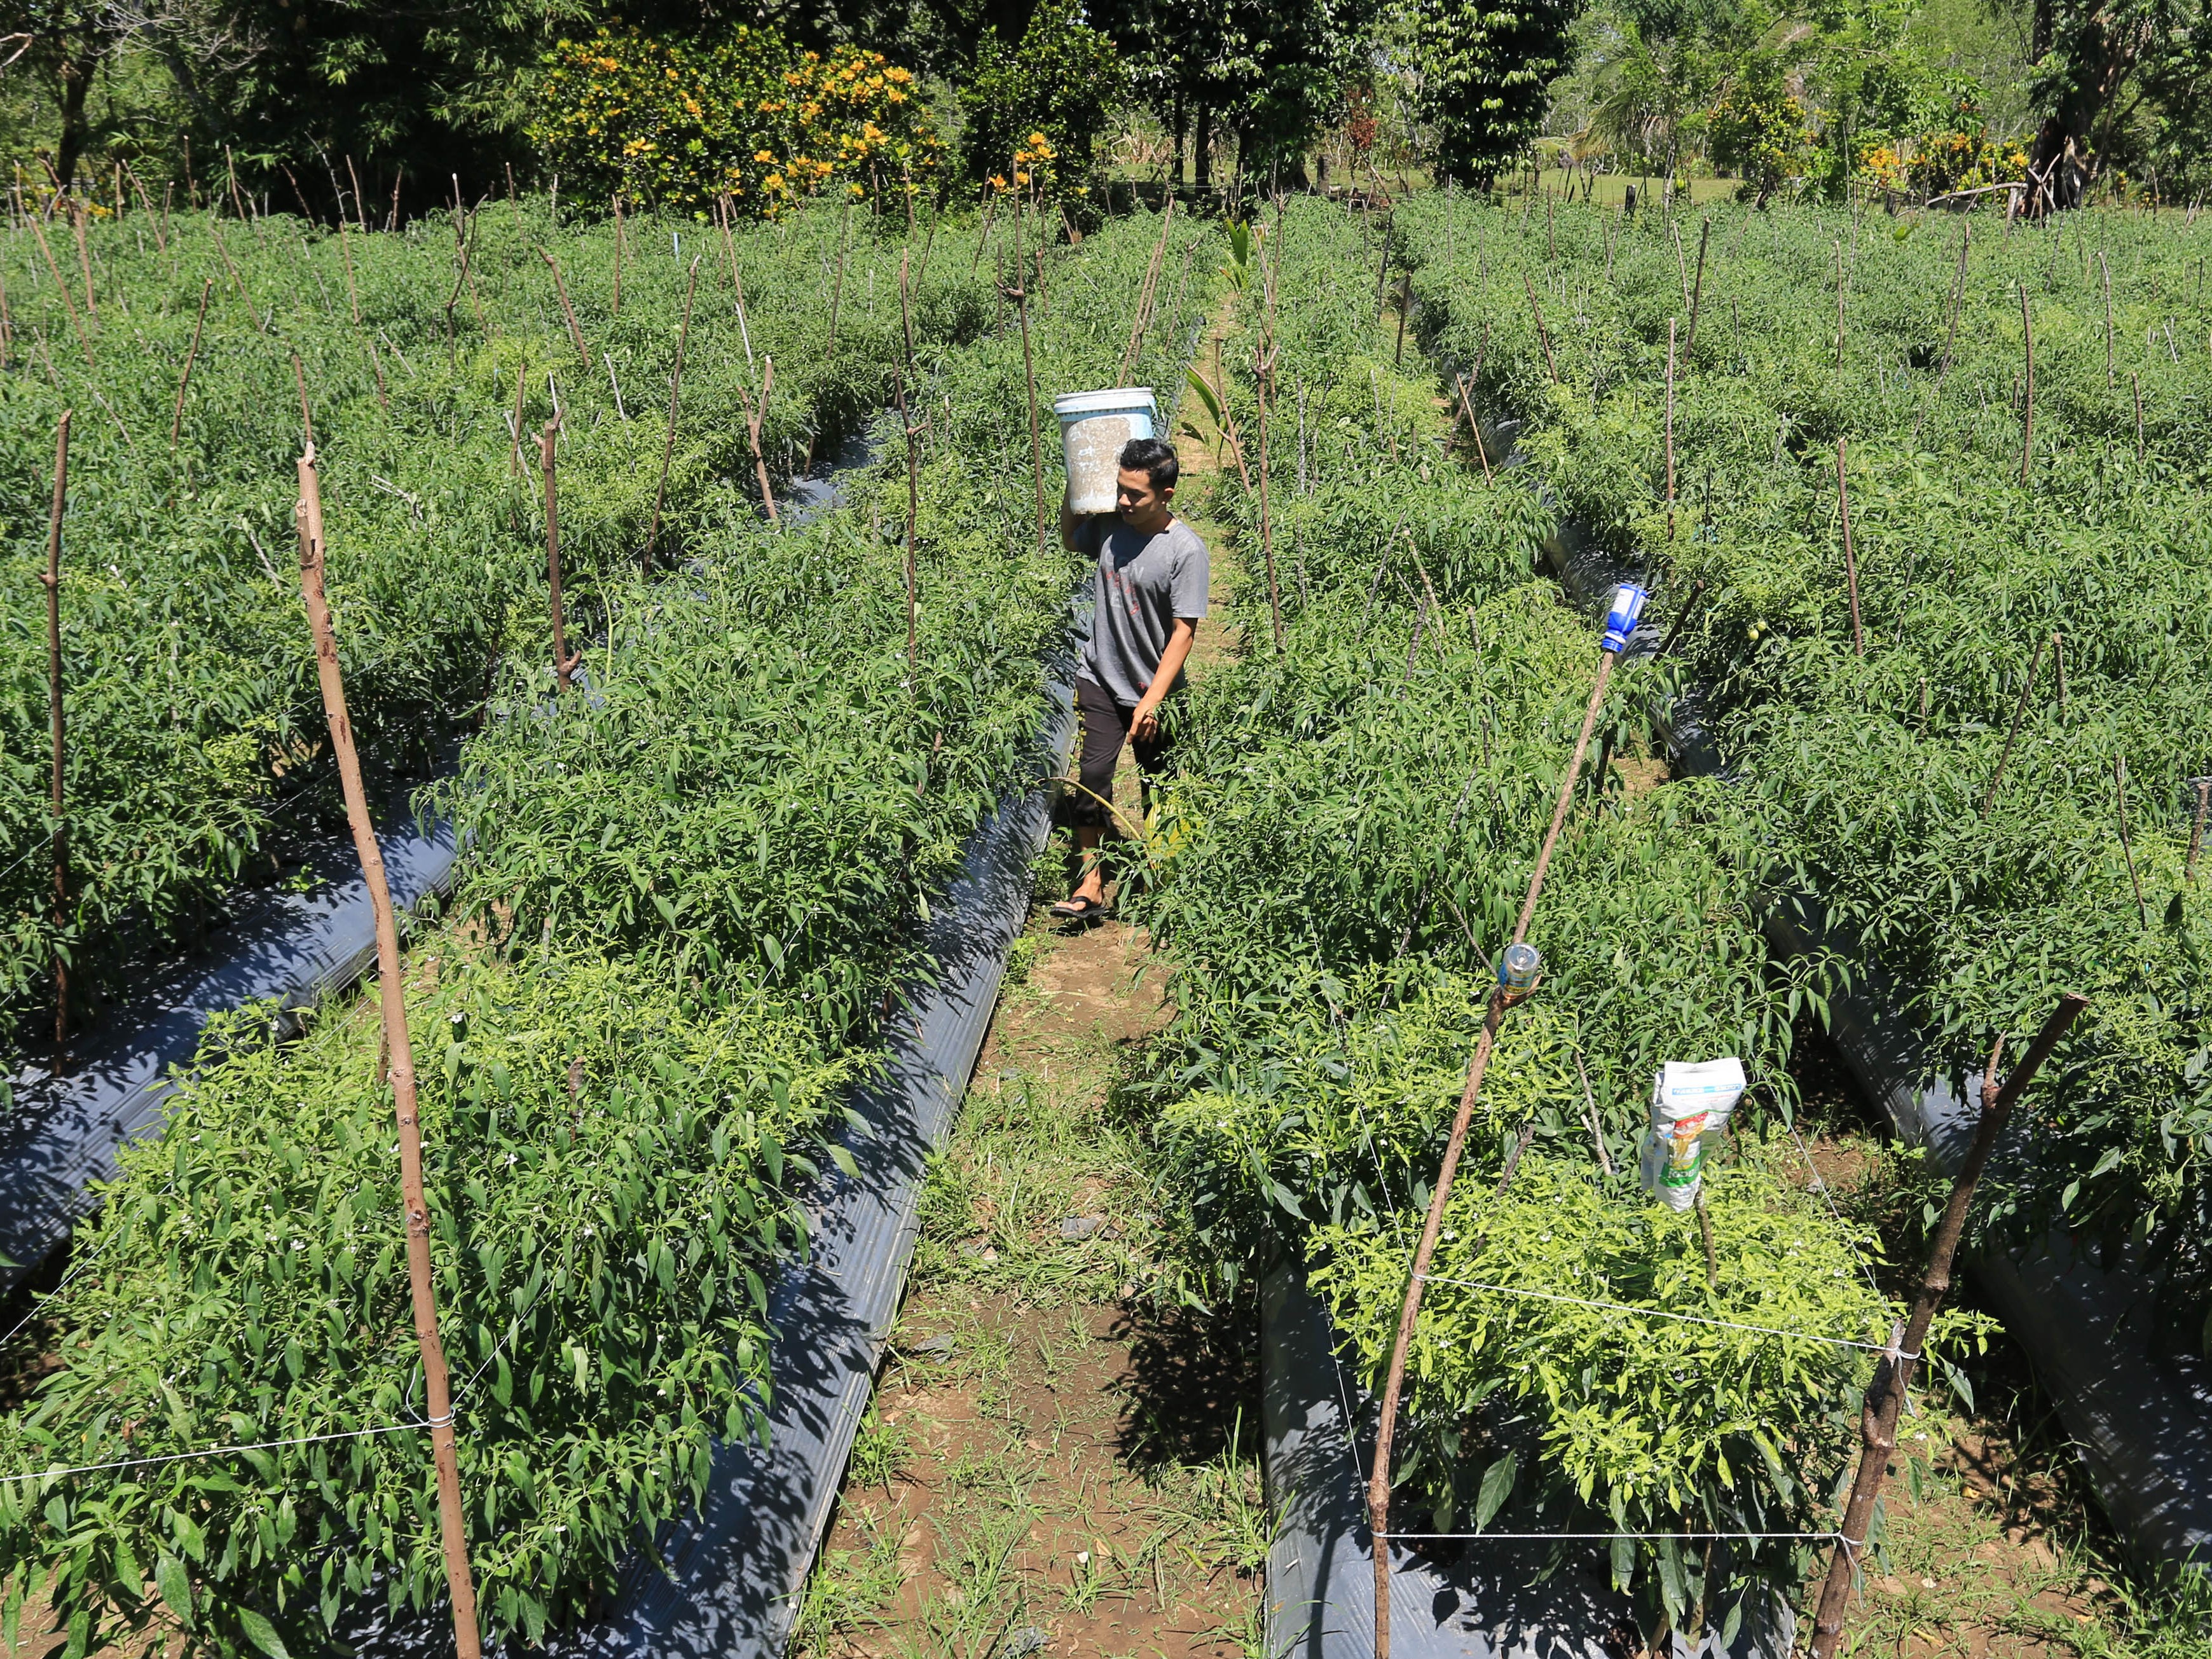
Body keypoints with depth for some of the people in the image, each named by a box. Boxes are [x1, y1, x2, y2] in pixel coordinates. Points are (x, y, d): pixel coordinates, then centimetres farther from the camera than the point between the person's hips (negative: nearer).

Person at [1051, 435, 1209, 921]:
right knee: (1092, 776, -7)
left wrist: (1153, 699, -21)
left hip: (1154, 690, -3)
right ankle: (1091, 886, -3)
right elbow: (1070, 541, 23)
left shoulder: (1185, 549, -17)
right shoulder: (1109, 524, -2)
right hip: (1100, 680, 3)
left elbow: (1183, 631, -17)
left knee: (1157, 787, 11)